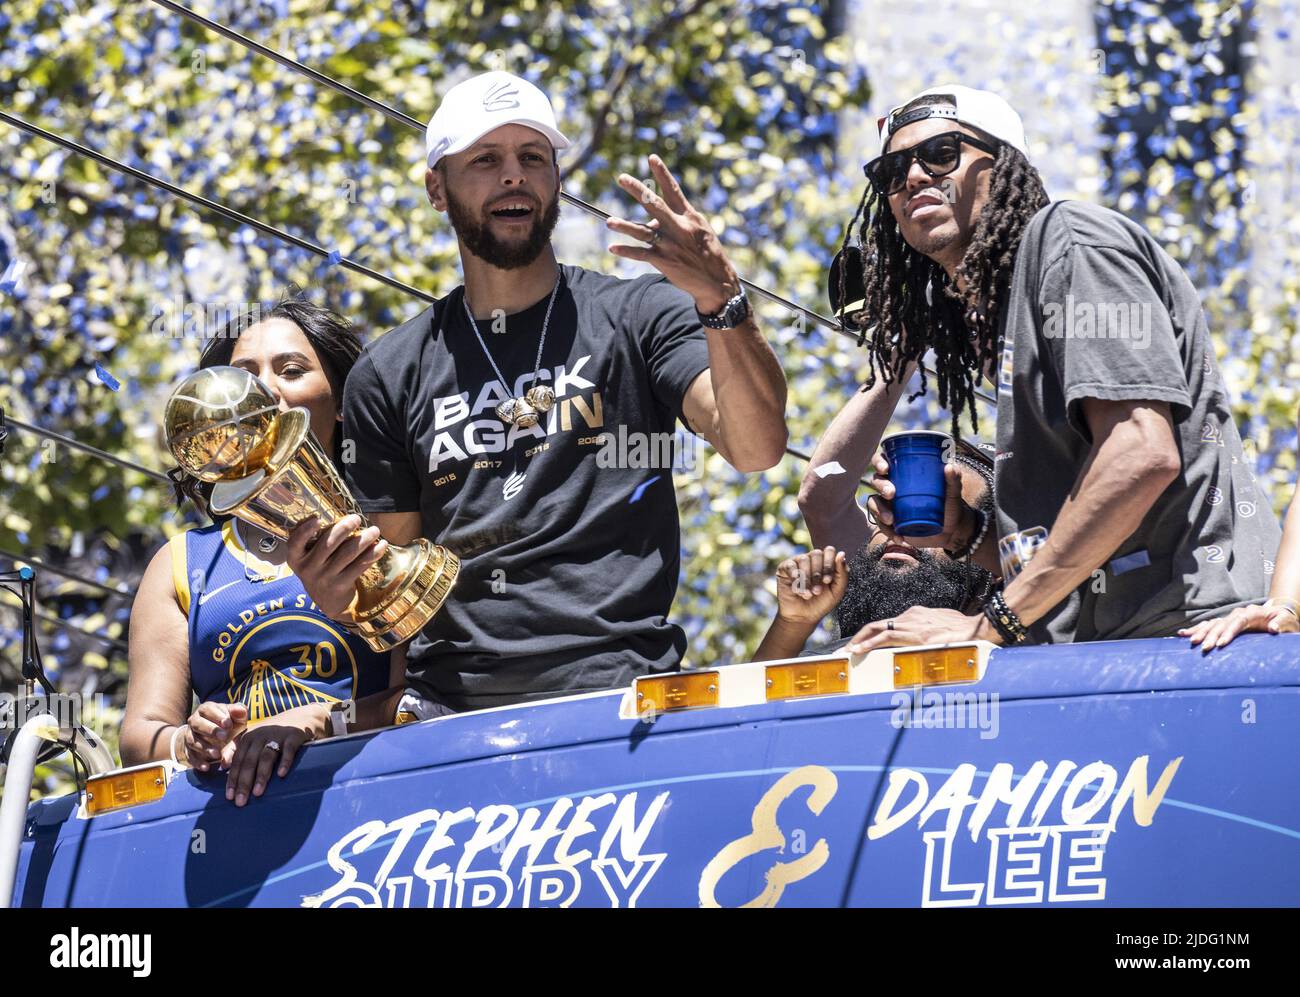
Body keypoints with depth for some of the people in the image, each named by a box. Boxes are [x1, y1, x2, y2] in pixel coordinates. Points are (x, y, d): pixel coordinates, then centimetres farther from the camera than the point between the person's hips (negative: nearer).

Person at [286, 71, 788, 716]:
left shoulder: (638, 316, 9)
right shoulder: (389, 375, 17)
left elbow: (757, 448, -7)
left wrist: (720, 300, -22)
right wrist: (341, 603, -5)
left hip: (619, 693, -4)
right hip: (445, 707, 4)